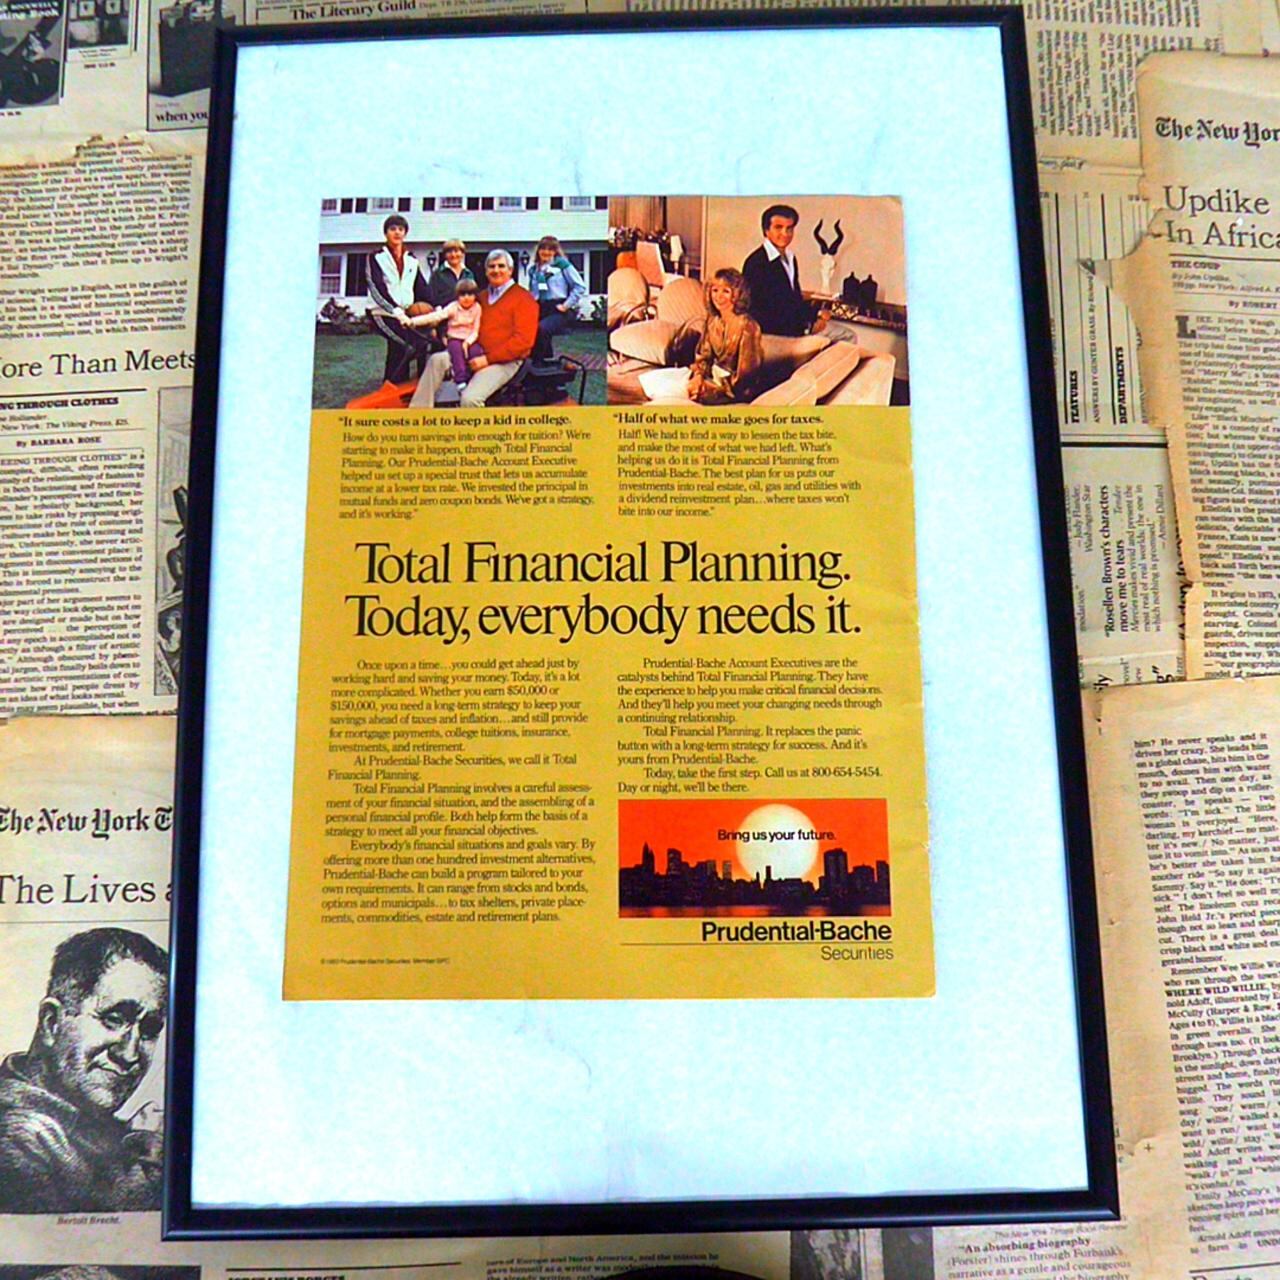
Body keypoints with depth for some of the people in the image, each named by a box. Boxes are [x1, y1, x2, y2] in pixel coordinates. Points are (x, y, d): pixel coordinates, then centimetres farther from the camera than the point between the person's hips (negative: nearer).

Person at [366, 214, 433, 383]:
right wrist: (397, 312, -25)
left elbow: (422, 288, 13)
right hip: (384, 313, -5)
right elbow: (377, 289, -10)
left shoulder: (412, 260, 18)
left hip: (407, 315, 5)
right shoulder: (376, 258, 3)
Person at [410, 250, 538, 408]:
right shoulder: (482, 296, 21)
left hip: (505, 361, -7)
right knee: (437, 360, -13)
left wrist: (488, 359, -17)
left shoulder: (523, 298, -3)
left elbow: (523, 340, -13)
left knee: (470, 398, -29)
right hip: (477, 355, 7)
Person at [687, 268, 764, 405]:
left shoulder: (746, 326, -17)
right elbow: (703, 356, 11)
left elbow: (746, 370, -18)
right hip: (715, 377, 7)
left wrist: (707, 387, -20)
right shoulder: (712, 321, 5)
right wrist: (698, 376, -11)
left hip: (737, 390, -7)